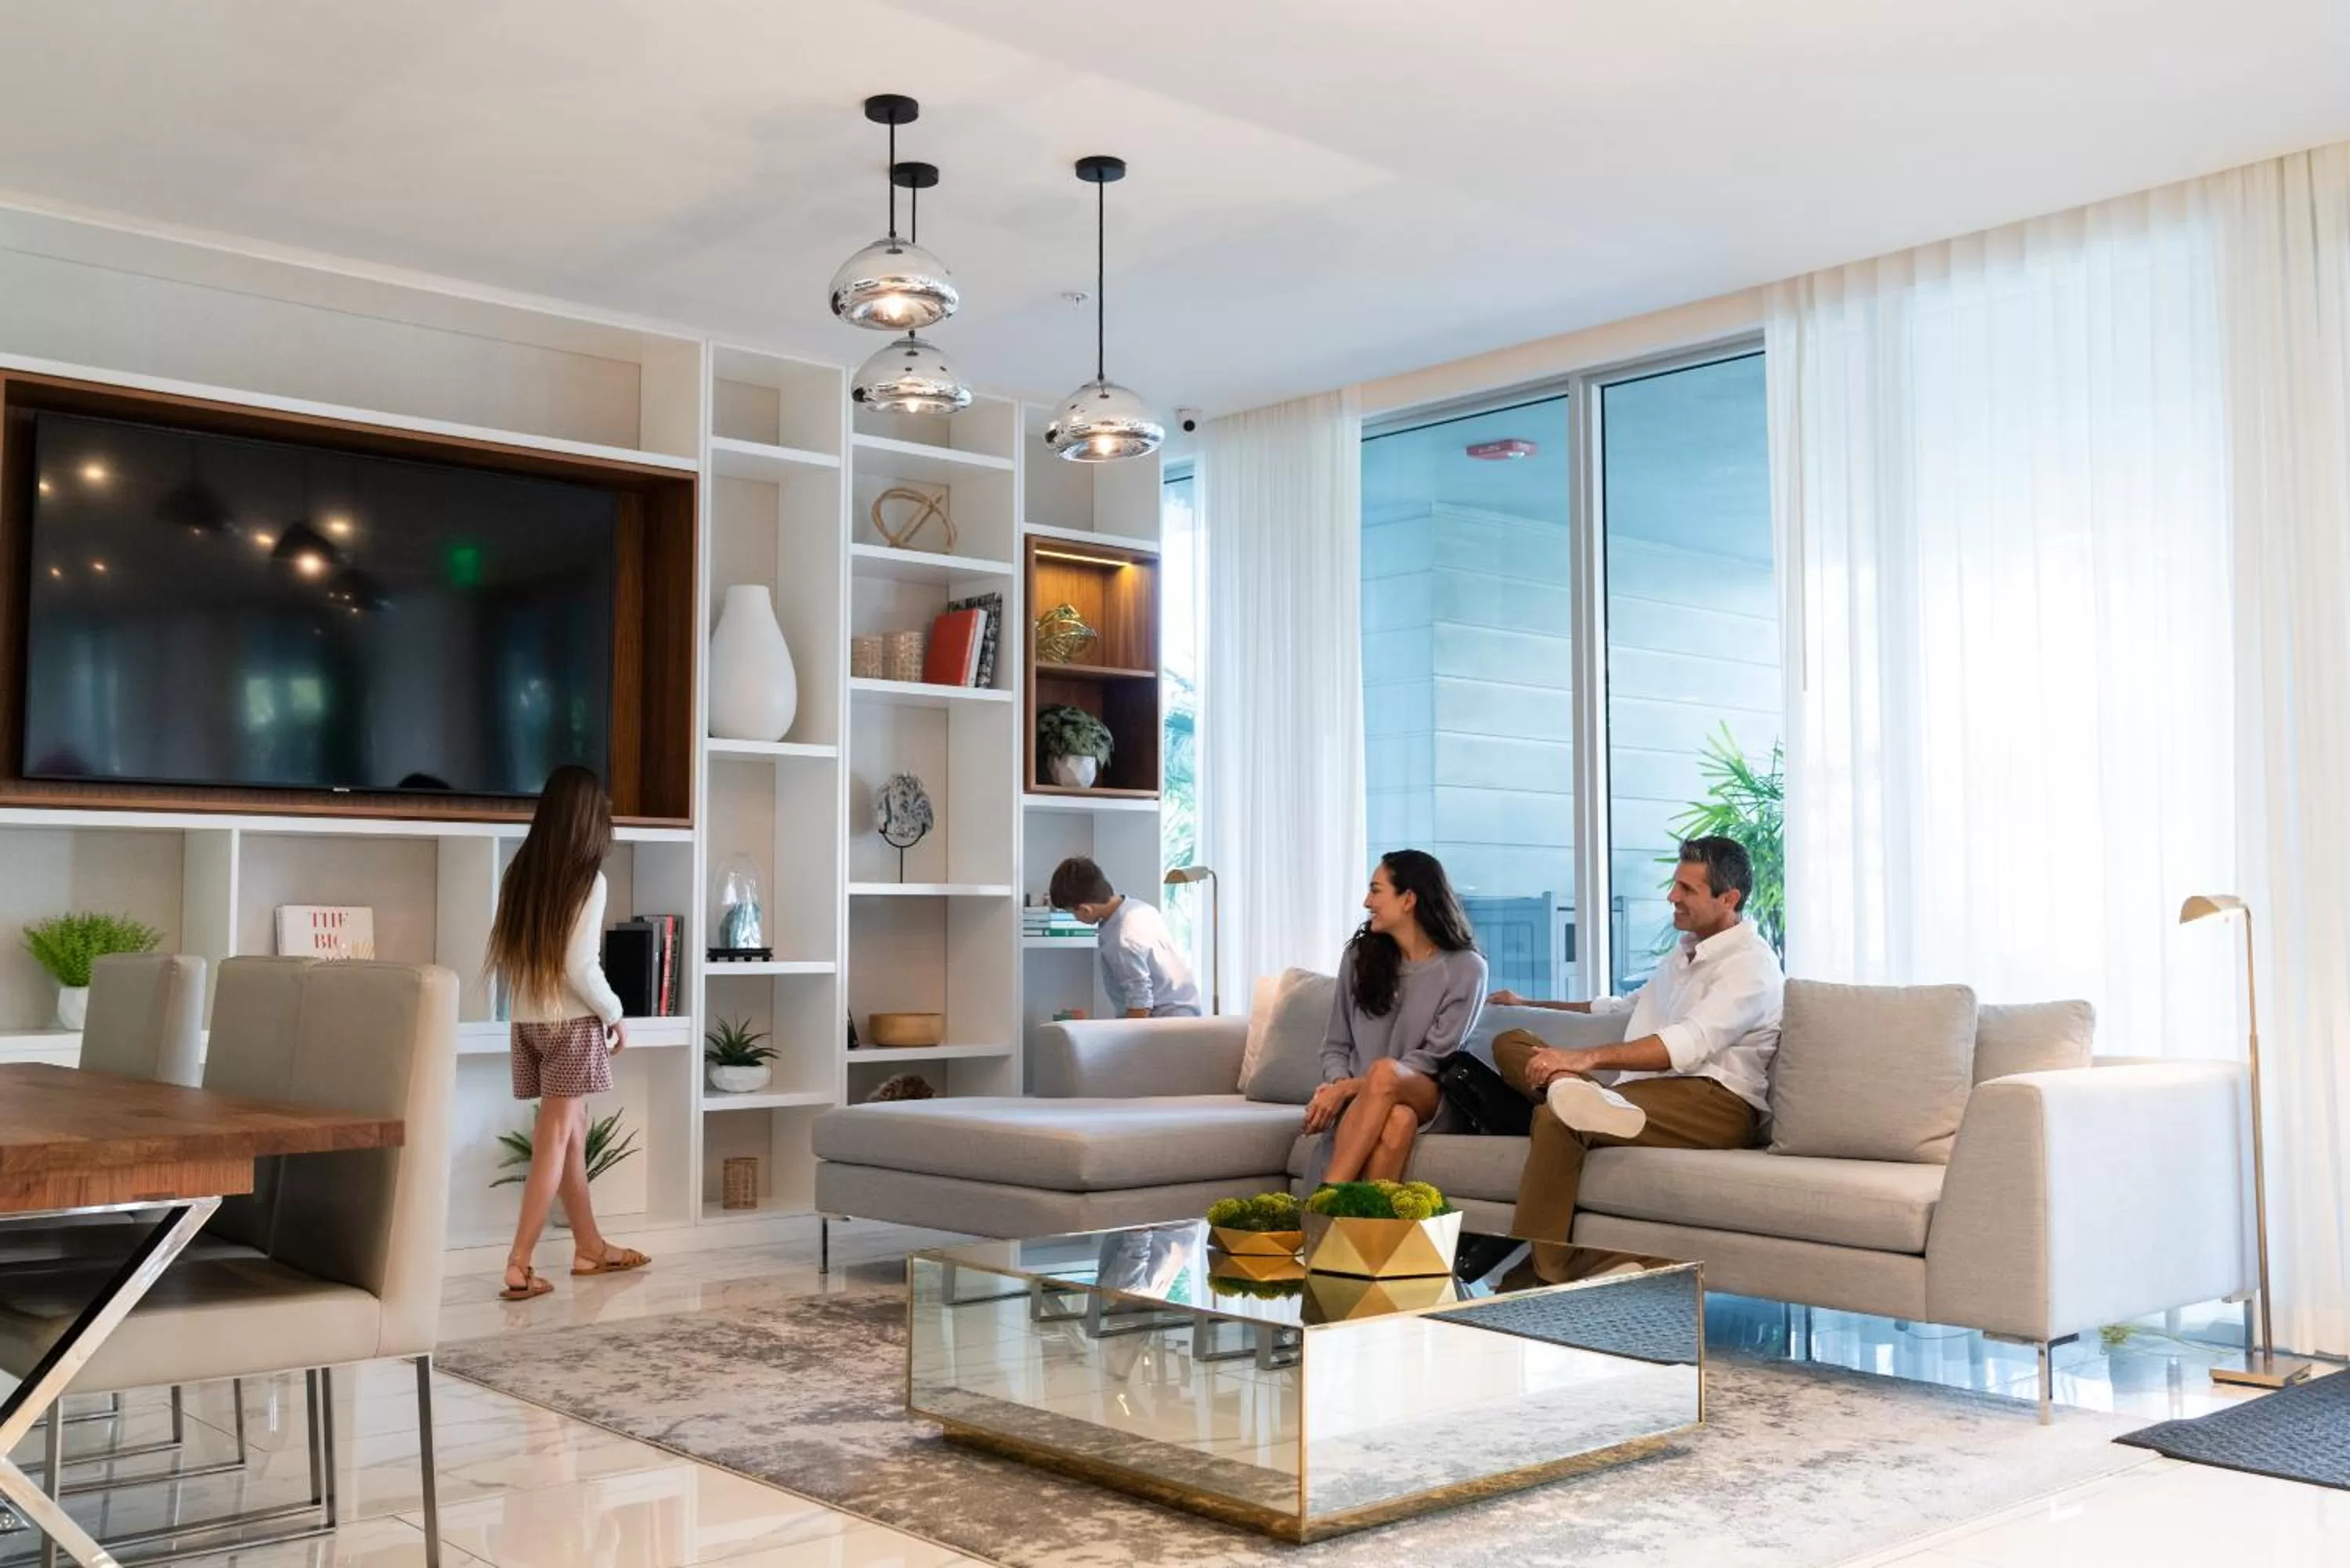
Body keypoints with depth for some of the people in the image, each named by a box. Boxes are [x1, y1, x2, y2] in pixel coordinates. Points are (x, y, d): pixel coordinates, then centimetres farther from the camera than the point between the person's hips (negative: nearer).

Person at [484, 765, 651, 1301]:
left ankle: (590, 1247, 26)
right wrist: (614, 1014, -3)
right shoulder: (587, 879, -13)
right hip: (572, 1023, -6)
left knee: (573, 1133, 16)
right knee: (555, 1139, -4)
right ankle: (519, 1264, -8)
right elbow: (580, 968, -17)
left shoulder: (519, 874, 6)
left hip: (527, 1023, 6)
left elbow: (502, 957, 8)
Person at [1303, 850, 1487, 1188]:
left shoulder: (1465, 968, -2)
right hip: (1363, 1102, 2)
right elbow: (1336, 1047, 12)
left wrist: (1350, 1088, -16)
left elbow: (1433, 1058, -8)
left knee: (1385, 1071, -37)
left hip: (1431, 1099, -2)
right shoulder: (1360, 955, 9)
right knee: (1398, 1119, -36)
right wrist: (1339, 1086, -11)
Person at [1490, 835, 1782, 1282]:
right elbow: (1626, 1008, 45)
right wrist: (1531, 1006, 48)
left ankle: (1537, 1277, -33)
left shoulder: (1751, 963, -4)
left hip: (1716, 1102, -9)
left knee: (1558, 1119, -33)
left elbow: (1690, 1043, -21)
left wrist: (1589, 1057, -31)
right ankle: (1573, 1090, -30)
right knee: (1510, 1042, 1)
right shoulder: (1682, 955, 27)